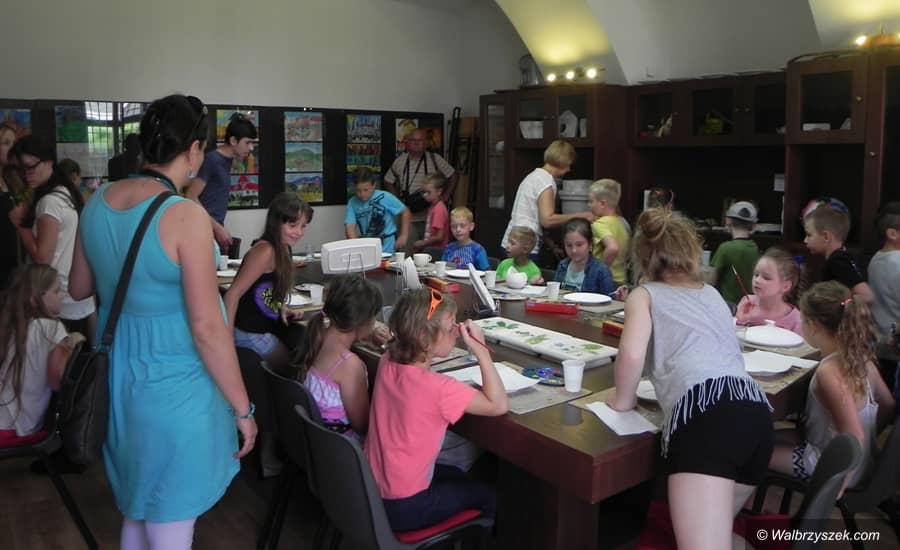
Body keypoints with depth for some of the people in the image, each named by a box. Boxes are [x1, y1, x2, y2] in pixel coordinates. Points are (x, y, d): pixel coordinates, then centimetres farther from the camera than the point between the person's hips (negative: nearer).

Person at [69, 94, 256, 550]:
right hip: (171, 387, -7)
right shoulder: (186, 216, -22)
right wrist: (242, 408, -13)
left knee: (135, 510, 27)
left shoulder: (98, 202, 0)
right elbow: (207, 328, -22)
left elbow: (79, 289, 14)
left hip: (118, 377, 7)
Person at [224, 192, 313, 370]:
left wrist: (281, 309, 1)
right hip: (250, 334, -8)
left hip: (268, 329, 8)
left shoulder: (283, 249, 4)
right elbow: (233, 294, -23)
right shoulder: (265, 251, -22)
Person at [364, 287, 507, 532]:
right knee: (486, 496, 19)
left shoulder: (387, 362, -9)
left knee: (454, 475, 33)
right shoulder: (437, 388, -30)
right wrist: (480, 350, -24)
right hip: (401, 508, -7)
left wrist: (453, 333, 0)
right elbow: (498, 405, -23)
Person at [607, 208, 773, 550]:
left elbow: (631, 355, -4)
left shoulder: (645, 294, 15)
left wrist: (623, 400, 13)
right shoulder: (712, 295, 31)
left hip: (705, 412, -7)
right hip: (756, 412, 7)